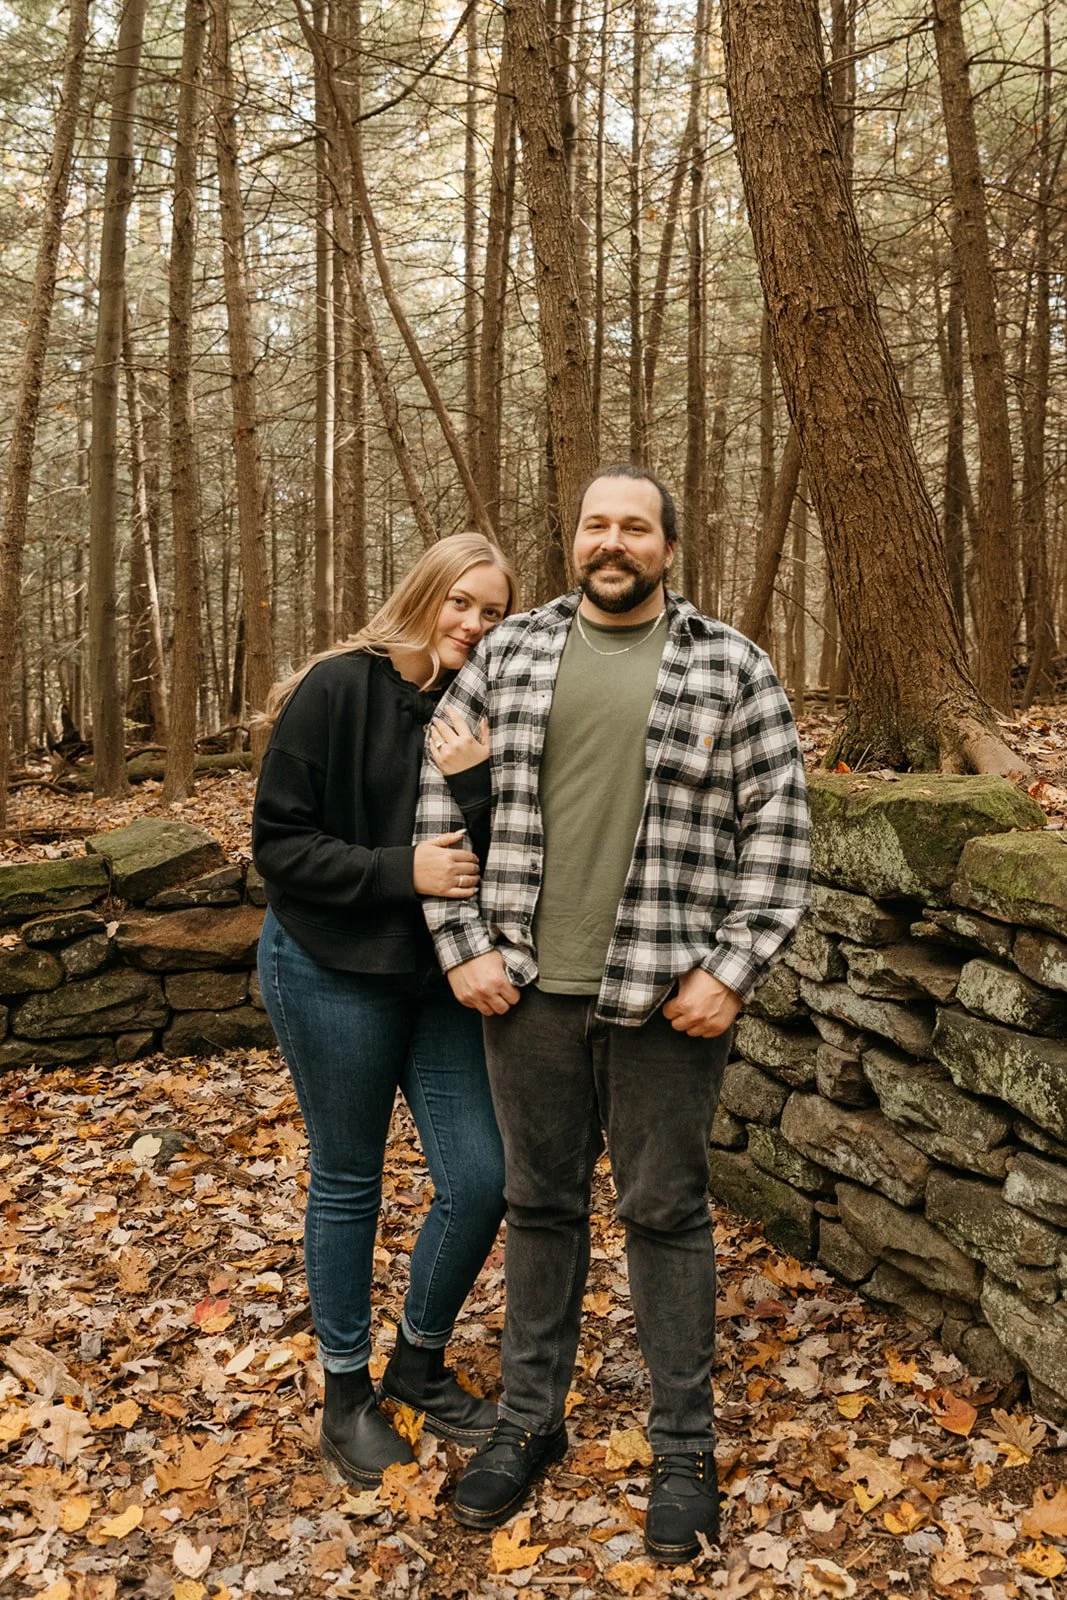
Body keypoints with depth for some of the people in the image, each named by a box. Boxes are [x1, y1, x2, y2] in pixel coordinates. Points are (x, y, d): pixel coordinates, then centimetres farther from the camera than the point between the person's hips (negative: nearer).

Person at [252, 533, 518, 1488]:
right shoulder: (337, 691, -11)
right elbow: (278, 841, -13)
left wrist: (476, 785, -21)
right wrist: (399, 870, -22)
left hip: (444, 979, 5)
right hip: (334, 973, -4)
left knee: (480, 1179, 3)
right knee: (348, 1184, 9)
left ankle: (420, 1362, 29)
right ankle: (346, 1391, 30)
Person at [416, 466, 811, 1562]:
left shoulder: (730, 668, -1)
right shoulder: (509, 654, 5)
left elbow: (776, 826, -2)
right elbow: (437, 800, 6)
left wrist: (730, 971, -9)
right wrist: (461, 946, 0)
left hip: (666, 998, -2)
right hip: (529, 988, 3)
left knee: (666, 1213, 9)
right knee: (539, 1203, 16)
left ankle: (683, 1447, 28)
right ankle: (530, 1419, 35)